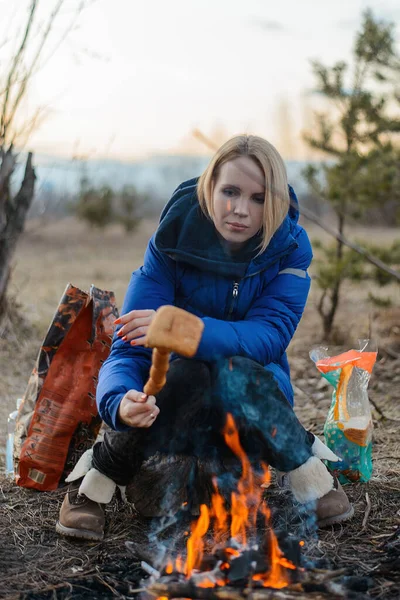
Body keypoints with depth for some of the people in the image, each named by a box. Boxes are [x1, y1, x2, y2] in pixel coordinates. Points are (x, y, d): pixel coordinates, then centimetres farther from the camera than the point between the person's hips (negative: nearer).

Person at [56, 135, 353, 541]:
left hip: (254, 401, 0)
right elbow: (128, 350, -23)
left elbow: (271, 335, -26)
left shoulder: (290, 247, -13)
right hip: (180, 401, 0)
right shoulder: (172, 244, -17)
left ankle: (310, 472, -14)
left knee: (233, 374, -35)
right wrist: (119, 403, -48)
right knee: (186, 374, -36)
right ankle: (94, 481, -17)